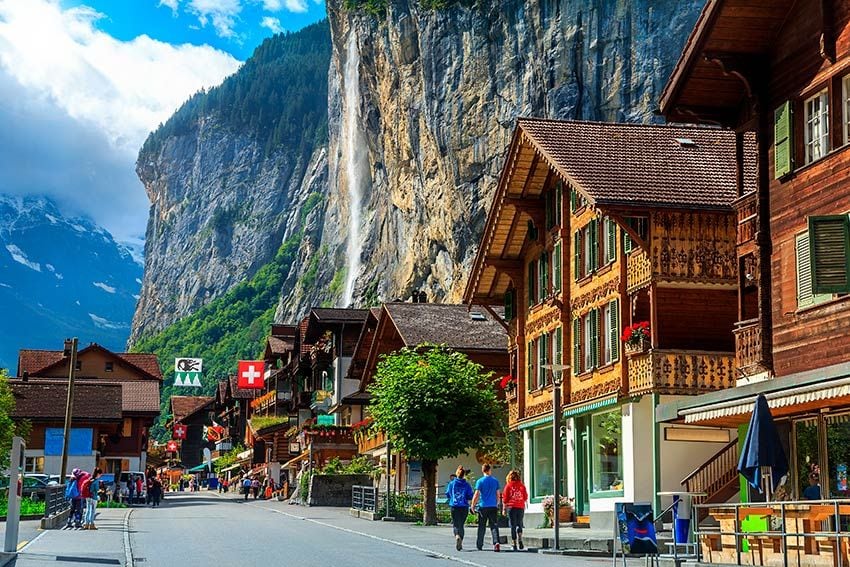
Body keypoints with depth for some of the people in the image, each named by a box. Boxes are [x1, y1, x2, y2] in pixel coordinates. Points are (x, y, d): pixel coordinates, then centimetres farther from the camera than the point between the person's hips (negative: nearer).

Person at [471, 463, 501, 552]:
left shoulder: (480, 481, -5)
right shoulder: (495, 481, 4)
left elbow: (476, 495, -8)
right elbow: (498, 495, 9)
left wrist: (473, 505, 2)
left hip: (483, 507, -1)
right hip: (493, 506, 1)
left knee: (481, 527, 9)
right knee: (494, 526, -2)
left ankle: (479, 545, 17)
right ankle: (496, 542, -22)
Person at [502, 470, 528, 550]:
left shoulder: (508, 486, -2)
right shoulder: (522, 486, 3)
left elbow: (505, 498, 0)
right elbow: (525, 497, 7)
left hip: (511, 507, -2)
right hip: (521, 507, 2)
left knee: (513, 526, 3)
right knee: (519, 525, 14)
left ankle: (514, 544, 0)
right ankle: (520, 540, -7)